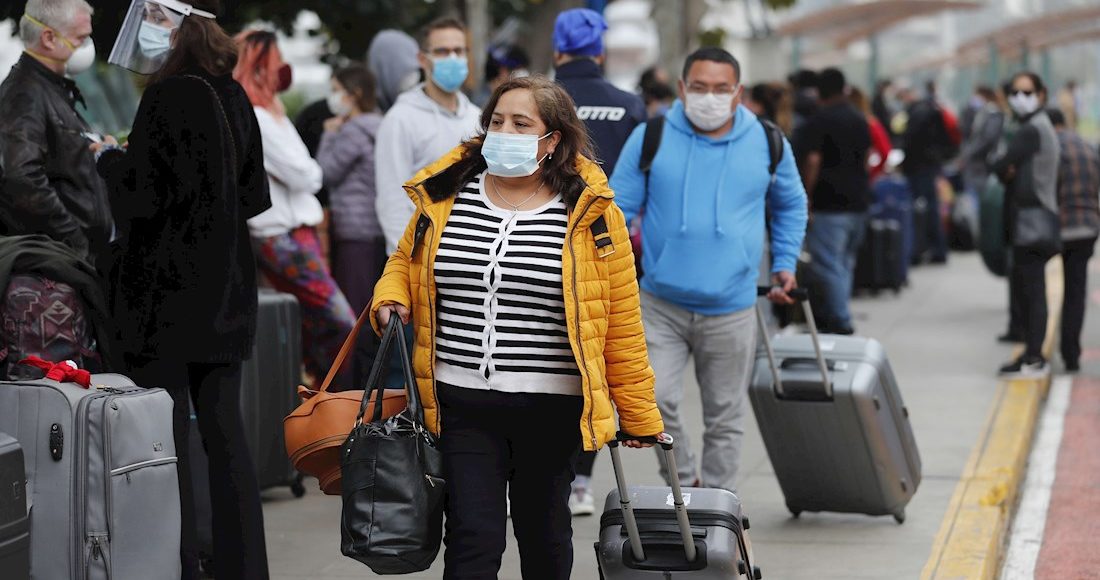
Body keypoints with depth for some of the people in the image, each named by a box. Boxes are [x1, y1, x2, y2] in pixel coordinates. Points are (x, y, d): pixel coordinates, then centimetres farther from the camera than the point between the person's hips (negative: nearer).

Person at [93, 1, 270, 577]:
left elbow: (143, 196, -17)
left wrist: (109, 158, -1)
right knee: (223, 429, 10)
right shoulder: (232, 97, 7)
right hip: (224, 289, 7)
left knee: (168, 437, -2)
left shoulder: (168, 98, -16)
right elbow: (253, 195, 14)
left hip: (167, 291, -7)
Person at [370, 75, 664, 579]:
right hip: (463, 403, 1)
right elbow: (404, 261, 22)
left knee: (544, 533, 15)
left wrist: (638, 417, 1)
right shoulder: (443, 195, 3)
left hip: (553, 409, -1)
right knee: (472, 538, -4)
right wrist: (390, 299, -1)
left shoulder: (590, 211, -5)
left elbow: (621, 324, -2)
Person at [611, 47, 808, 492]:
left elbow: (791, 205, 20)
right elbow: (617, 208, -1)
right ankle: (685, 481, 10)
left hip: (730, 310, 1)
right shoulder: (650, 139, -3)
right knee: (653, 398, -15)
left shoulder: (767, 144, 2)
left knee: (725, 418, 8)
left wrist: (785, 263, 16)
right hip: (661, 305, -1)